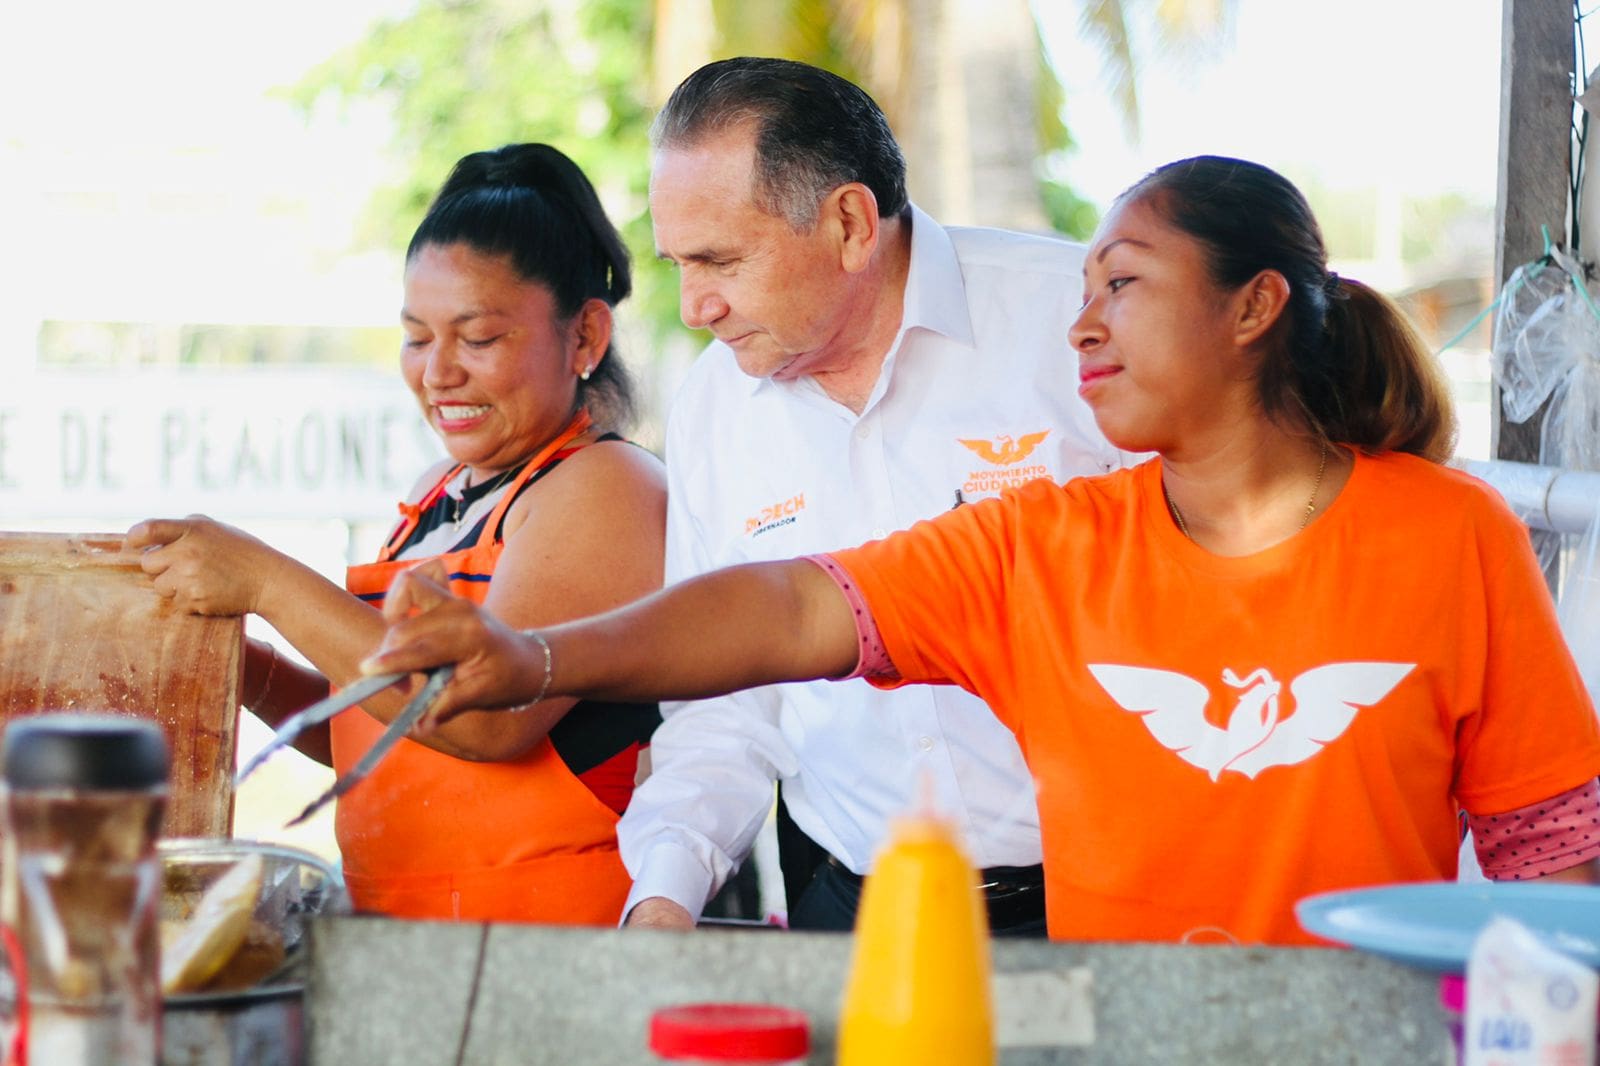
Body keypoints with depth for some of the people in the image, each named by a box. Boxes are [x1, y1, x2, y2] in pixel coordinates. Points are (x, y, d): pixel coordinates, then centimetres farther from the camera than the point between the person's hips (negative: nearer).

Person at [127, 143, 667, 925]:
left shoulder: (606, 489, -6)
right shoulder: (438, 496, 18)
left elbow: (491, 716, -20)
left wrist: (267, 583, -17)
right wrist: (227, 658, 5)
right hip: (406, 947, 7)